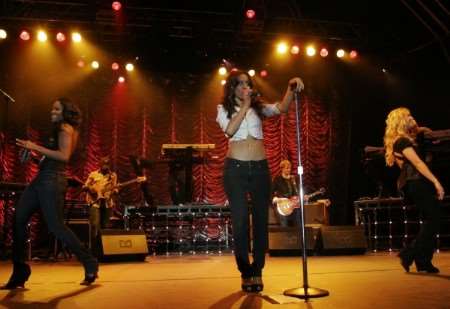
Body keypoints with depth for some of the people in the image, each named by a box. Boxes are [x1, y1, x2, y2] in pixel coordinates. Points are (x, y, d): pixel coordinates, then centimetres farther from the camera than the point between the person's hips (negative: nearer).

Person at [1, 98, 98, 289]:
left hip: (52, 180, -10)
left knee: (56, 226, -10)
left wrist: (37, 148, -15)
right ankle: (19, 273, 4)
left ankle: (89, 264, 2)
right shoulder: (60, 129, 25)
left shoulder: (65, 127, -3)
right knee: (18, 219, 1)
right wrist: (35, 151, 13)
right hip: (42, 179, 10)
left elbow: (64, 156, -17)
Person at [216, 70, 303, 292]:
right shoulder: (224, 109, 8)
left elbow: (281, 108, -5)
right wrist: (244, 106, -8)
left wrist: (292, 88, -21)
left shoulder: (258, 107, 12)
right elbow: (230, 130, -11)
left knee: (261, 220, 3)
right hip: (235, 168, -2)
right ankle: (245, 273, 9)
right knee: (240, 220, 0)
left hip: (260, 168, 2)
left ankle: (257, 271, 13)